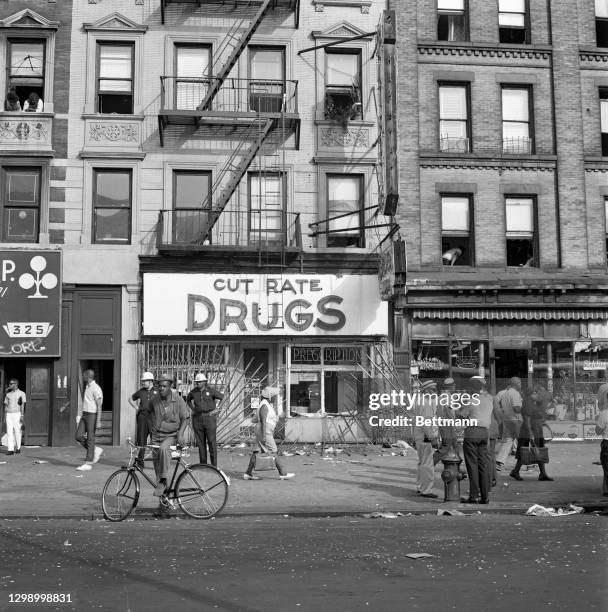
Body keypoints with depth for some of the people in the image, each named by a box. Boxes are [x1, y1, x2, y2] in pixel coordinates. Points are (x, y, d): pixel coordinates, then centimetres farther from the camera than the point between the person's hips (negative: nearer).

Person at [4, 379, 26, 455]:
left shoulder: (21, 393, 0)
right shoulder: (8, 394, 15)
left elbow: (22, 405, -5)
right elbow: (6, 405, 15)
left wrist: (22, 416, -12)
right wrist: (5, 416, 8)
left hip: (17, 414, -4)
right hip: (9, 414, 4)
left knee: (17, 431, -3)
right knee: (9, 431, -3)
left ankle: (18, 448, 12)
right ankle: (10, 449, -5)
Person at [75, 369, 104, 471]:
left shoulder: (96, 388, -13)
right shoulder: (87, 387, 16)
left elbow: (99, 405, -17)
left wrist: (98, 421, -22)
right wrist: (81, 415, 24)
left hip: (92, 415, -9)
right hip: (84, 415, 9)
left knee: (90, 439, -5)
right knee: (79, 437, 0)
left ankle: (88, 463, -1)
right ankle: (96, 450, 17)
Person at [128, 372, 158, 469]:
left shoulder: (157, 391, 2)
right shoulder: (141, 392, 11)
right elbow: (130, 399, 26)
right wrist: (136, 407, 12)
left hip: (153, 417, -3)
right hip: (142, 416, 3)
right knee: (141, 440, 4)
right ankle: (139, 461, 11)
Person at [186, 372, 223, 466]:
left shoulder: (211, 391, -5)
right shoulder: (193, 392, 6)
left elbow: (223, 398, 0)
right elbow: (188, 400, 27)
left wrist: (216, 409, -3)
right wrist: (193, 410, 13)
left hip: (210, 417, -4)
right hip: (197, 419, 4)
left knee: (211, 441, -6)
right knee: (200, 442, 5)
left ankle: (214, 465, -1)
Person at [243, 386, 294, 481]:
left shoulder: (268, 405, 16)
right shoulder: (264, 406, -16)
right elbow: (263, 422, -22)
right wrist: (264, 436, -25)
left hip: (265, 432, 10)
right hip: (264, 432, -10)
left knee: (257, 452, 8)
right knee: (273, 452, -5)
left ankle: (248, 474, 8)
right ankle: (283, 473, -1)